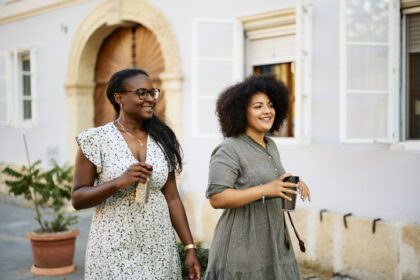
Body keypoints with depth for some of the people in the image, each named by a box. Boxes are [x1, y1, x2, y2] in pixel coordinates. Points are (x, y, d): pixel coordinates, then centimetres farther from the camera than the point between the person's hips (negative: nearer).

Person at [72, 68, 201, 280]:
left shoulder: (162, 139, 3)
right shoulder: (96, 140, -8)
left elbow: (172, 199, 6)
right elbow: (78, 199, -6)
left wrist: (190, 247, 3)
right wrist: (119, 182, -21)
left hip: (159, 249, 4)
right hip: (115, 251, -3)